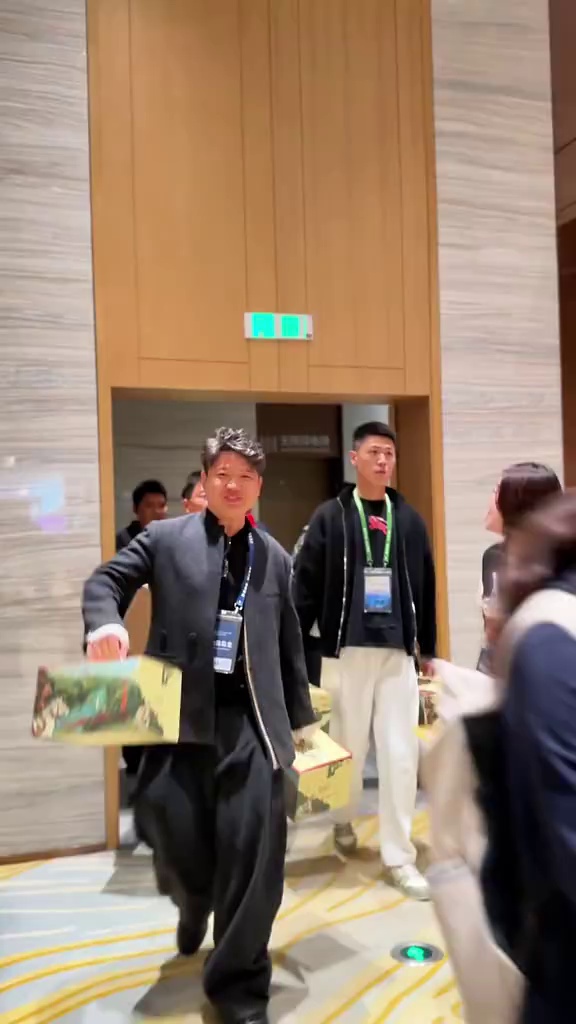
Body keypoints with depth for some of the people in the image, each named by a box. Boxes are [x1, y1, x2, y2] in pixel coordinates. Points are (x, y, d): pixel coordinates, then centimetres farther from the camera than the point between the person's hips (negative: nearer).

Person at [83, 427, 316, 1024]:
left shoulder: (275, 558, 14)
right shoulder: (166, 538, 6)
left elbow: (289, 644, 18)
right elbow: (107, 580, 3)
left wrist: (301, 717, 20)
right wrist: (105, 622, -20)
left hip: (250, 717, 2)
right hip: (182, 712, -1)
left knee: (253, 851, -1)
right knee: (174, 834, 4)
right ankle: (194, 903, 44)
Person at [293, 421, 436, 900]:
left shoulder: (409, 519, 6)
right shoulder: (331, 517, -2)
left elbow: (425, 589, 10)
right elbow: (305, 586, -4)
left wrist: (429, 650, 11)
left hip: (398, 653, 2)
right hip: (346, 651, -2)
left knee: (401, 754, 1)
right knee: (348, 746, 11)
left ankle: (400, 856, 12)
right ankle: (343, 820, 38)